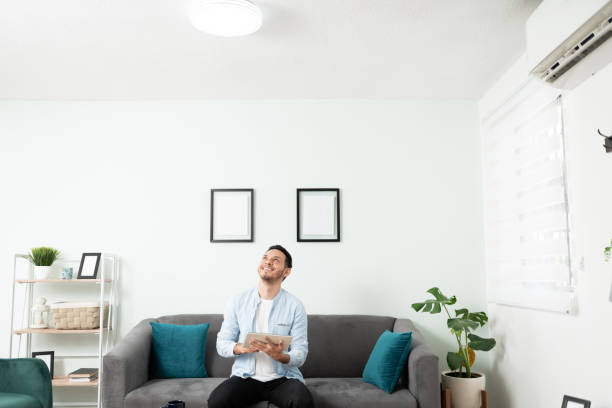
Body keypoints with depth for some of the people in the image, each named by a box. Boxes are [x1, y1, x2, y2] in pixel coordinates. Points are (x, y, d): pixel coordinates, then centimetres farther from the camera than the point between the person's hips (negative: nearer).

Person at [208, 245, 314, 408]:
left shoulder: (295, 306, -2)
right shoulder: (237, 301, 4)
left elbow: (300, 354, -2)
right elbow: (222, 344, 6)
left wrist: (280, 356, -25)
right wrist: (240, 348, -17)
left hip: (283, 377, -1)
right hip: (245, 376, 1)